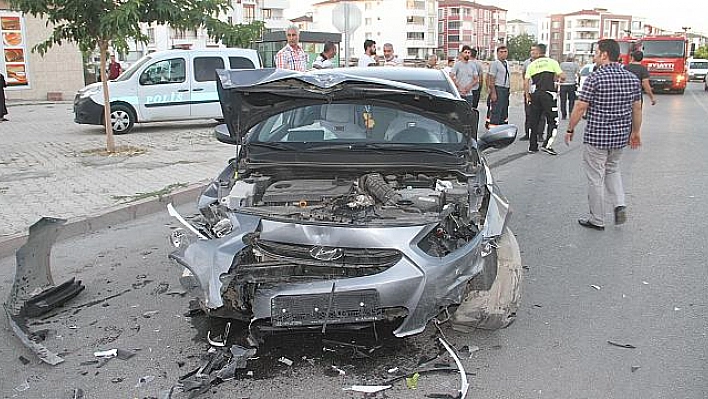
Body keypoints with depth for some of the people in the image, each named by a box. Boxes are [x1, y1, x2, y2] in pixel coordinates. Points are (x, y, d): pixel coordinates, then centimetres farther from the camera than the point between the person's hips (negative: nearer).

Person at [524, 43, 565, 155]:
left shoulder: (531, 65, 8)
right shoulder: (552, 62, 4)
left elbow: (526, 82, 1)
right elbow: (562, 77, -1)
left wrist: (527, 94, 11)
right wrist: (556, 78, 20)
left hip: (535, 95, 3)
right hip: (549, 94, -3)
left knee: (534, 121, 11)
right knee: (553, 121, 2)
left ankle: (532, 146, 13)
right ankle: (547, 145, -10)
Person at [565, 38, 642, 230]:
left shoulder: (595, 78, -14)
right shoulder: (632, 78, 4)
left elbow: (580, 107, -14)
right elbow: (637, 108, 9)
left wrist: (570, 129, -2)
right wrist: (636, 132, 20)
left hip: (596, 137, -6)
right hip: (621, 136, 6)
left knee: (595, 177, 5)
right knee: (612, 169, 27)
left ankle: (597, 220, 14)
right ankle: (620, 205, 10)